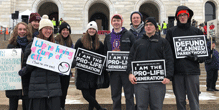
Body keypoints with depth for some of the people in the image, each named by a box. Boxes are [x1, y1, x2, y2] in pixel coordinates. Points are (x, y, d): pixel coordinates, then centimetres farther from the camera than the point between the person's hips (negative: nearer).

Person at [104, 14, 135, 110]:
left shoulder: (129, 35, 2)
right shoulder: (108, 37, 14)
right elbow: (105, 53, 18)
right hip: (113, 70, 4)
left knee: (129, 93, 3)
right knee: (115, 94, 10)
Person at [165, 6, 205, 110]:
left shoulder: (196, 31, 10)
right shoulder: (171, 32, 9)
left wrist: (197, 58, -9)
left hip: (192, 71, 0)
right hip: (177, 71, 0)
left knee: (194, 99, 1)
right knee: (180, 100, 8)